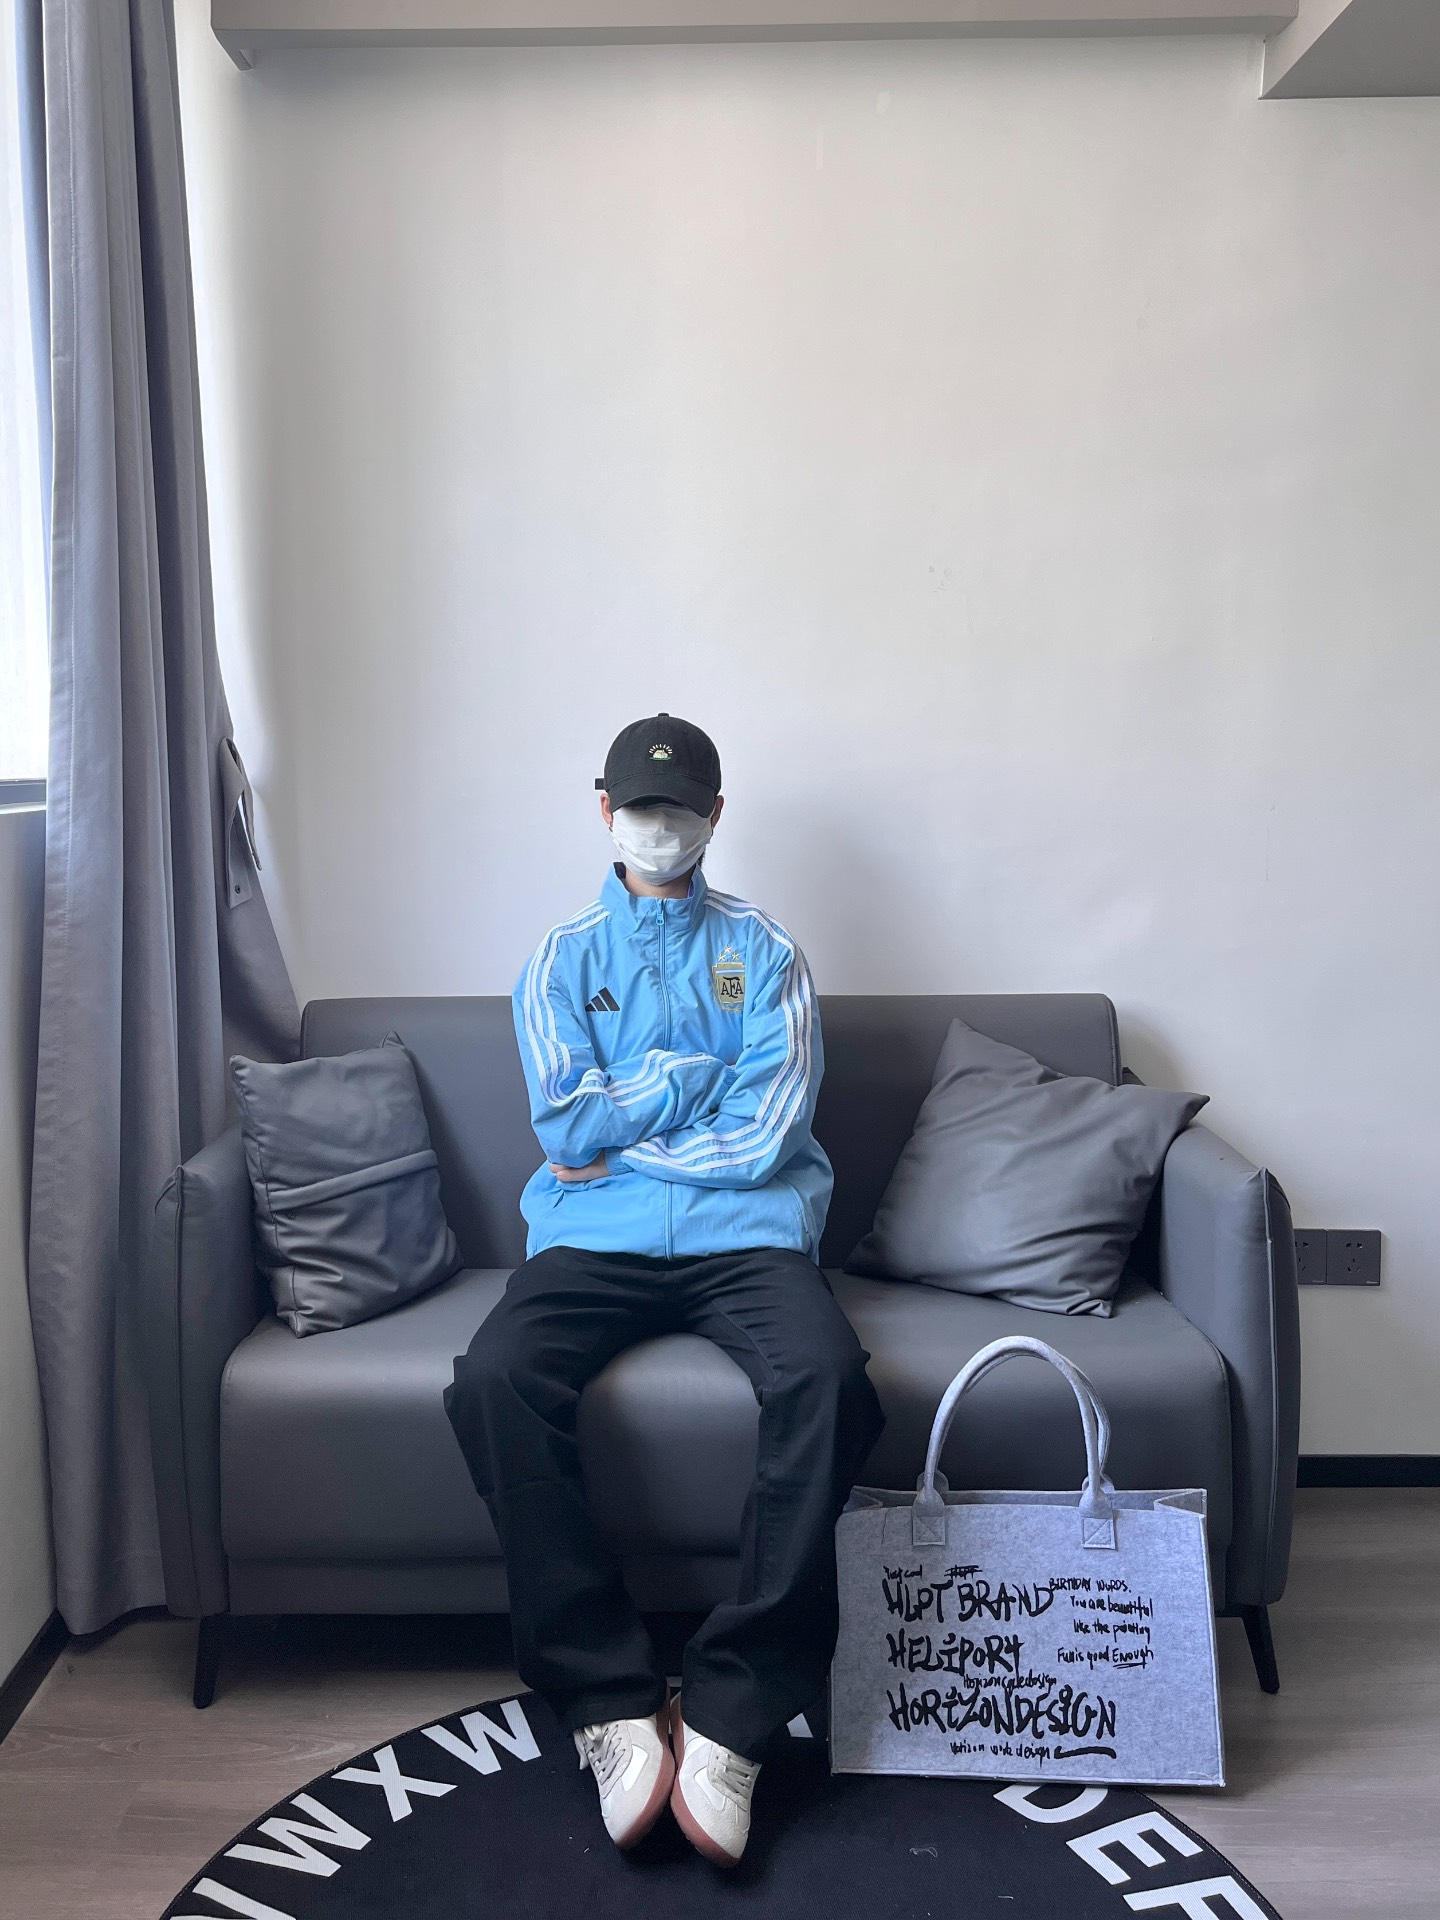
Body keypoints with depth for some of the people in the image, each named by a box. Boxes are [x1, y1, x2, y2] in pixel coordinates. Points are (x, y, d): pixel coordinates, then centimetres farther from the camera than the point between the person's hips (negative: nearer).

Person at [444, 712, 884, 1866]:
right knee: (495, 1382, -29)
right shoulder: (565, 958, 13)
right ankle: (611, 1702, -16)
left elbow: (769, 1135, -2)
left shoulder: (765, 951, 10)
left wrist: (618, 1142, 0)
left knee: (829, 1380, -32)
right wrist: (700, 1071, 1)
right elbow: (564, 1124, -1)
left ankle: (732, 1713, -19)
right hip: (594, 1242, 1)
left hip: (747, 1234, 0)